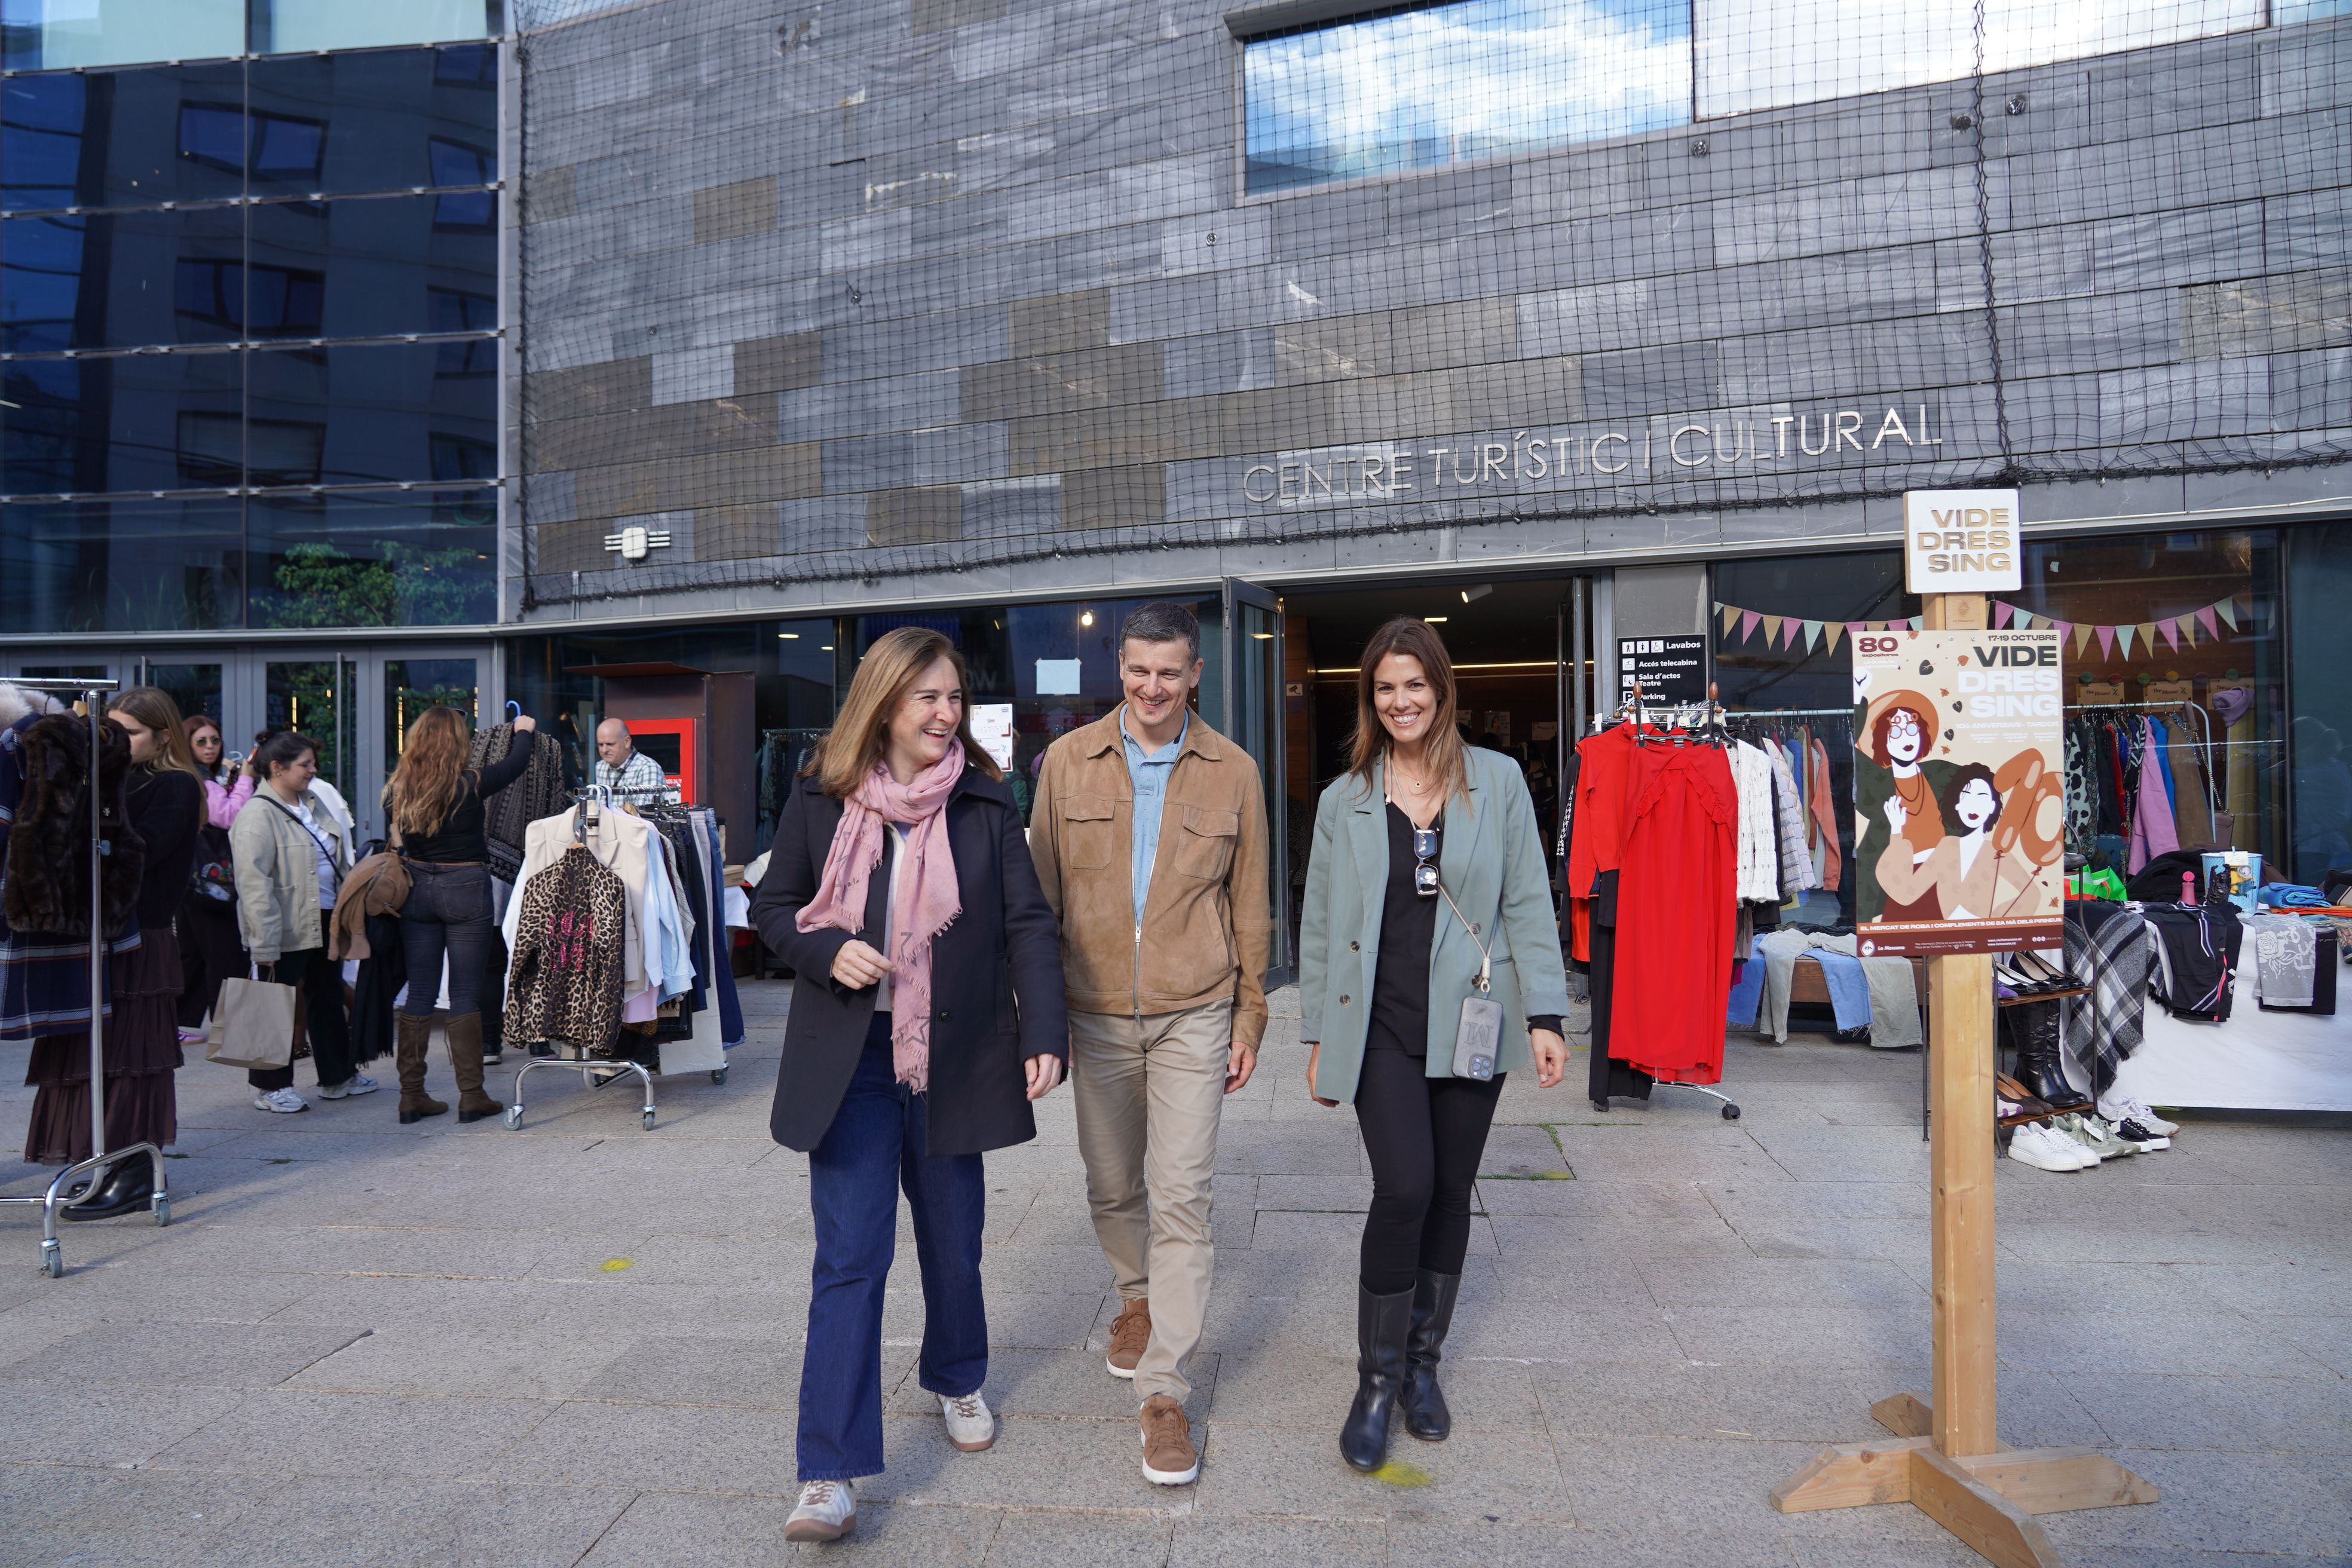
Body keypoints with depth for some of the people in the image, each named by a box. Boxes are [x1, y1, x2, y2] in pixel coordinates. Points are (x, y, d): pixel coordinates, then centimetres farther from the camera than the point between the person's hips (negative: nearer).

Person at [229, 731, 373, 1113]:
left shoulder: (312, 803, 10)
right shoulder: (258, 815, -17)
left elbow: (337, 859, 21)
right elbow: (254, 885, -21)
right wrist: (264, 945, -24)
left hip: (324, 922, 9)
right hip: (288, 930, -9)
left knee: (329, 999, 17)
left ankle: (338, 1075, 29)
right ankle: (270, 1087, 16)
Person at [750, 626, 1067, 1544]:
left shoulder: (985, 805, -2)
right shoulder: (821, 802, -2)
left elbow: (1028, 925, -3)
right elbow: (773, 908, 7)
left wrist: (1045, 1033, -13)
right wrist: (828, 951, -14)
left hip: (952, 1059, 1)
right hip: (849, 1059, -1)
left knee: (953, 1240, 16)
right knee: (849, 1258, -3)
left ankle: (956, 1381, 43)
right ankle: (830, 1473, 5)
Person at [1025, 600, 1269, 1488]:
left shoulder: (1232, 772, 0)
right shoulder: (1069, 762, 1)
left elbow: (1249, 907, 5)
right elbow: (1044, 893, 4)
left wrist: (1249, 1018, 4)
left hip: (1192, 1014, -2)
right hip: (1095, 1012, 2)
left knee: (1181, 1195, -5)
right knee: (1112, 1184, 16)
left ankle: (1165, 1392, 6)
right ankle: (1139, 1300, 45)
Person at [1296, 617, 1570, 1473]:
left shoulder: (1497, 780, 3)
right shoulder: (1344, 800, 6)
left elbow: (1527, 905, 3)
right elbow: (1321, 926, 8)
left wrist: (1543, 1015, -3)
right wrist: (1318, 1035, 7)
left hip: (1472, 1019, 1)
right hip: (1381, 1025, -1)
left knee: (1450, 1194, 9)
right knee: (1404, 1188, -12)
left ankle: (1423, 1364, 29)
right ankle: (1376, 1384, 6)